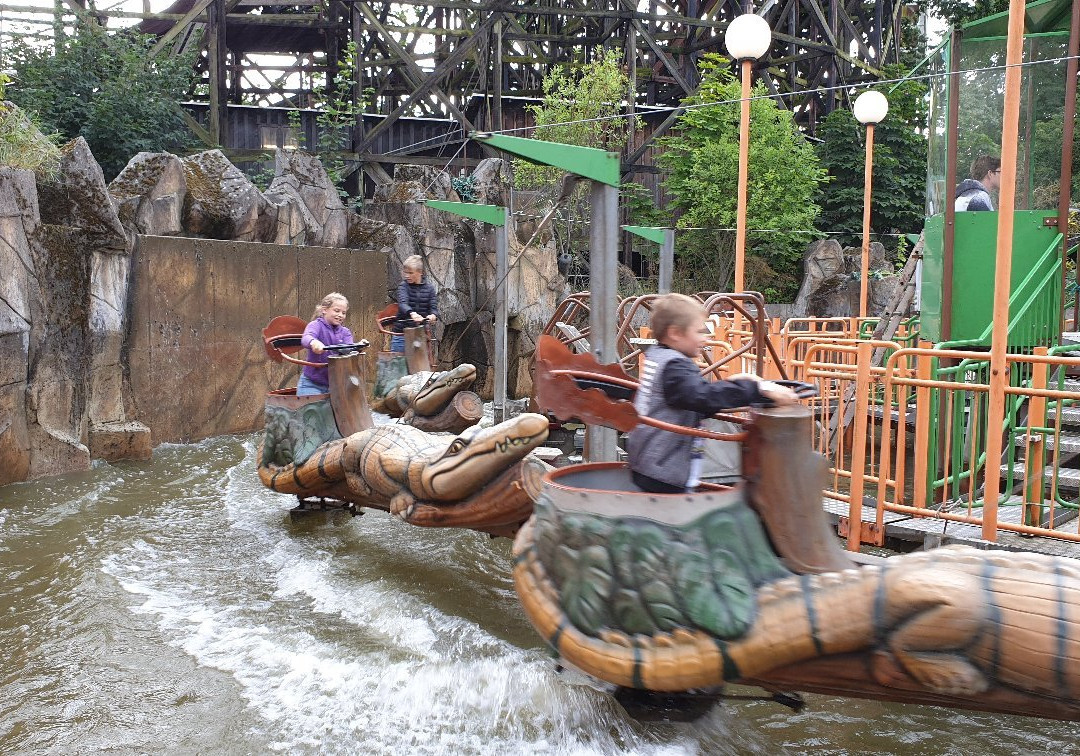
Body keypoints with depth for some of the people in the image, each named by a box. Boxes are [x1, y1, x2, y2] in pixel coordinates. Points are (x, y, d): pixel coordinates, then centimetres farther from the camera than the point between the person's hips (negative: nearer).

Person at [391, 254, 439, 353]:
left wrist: (433, 315, -31)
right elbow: (402, 304, -22)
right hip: (402, 334, -1)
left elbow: (434, 307, -5)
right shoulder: (404, 286, -4)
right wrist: (412, 313, -45)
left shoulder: (429, 288, 3)